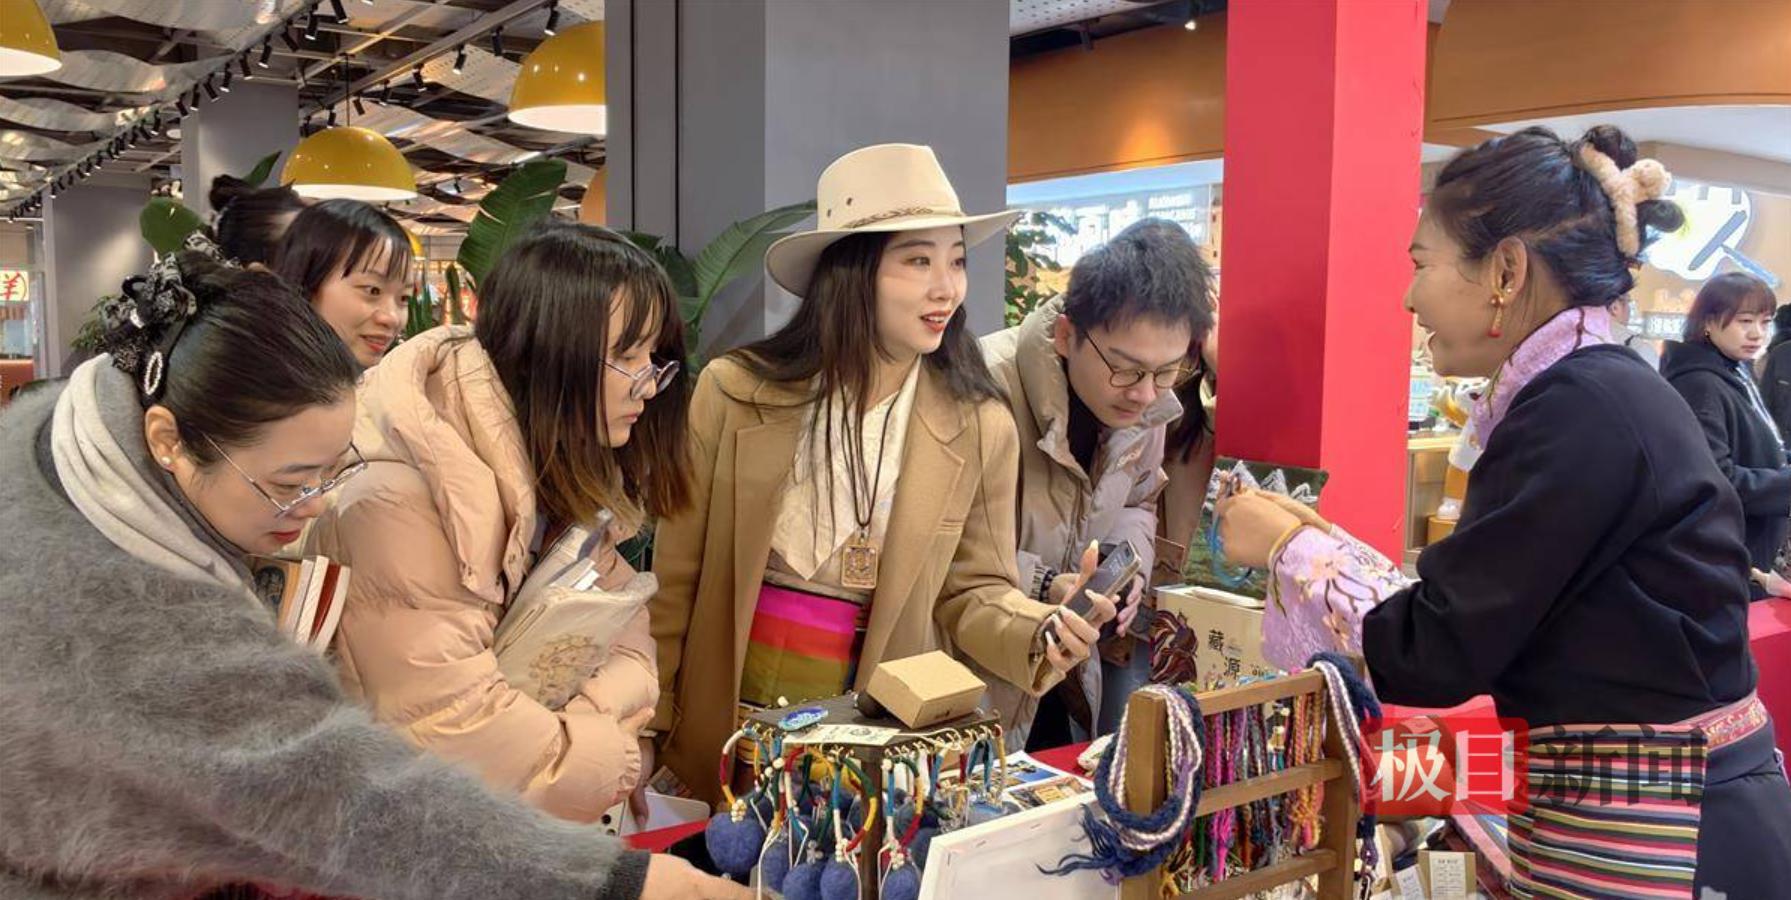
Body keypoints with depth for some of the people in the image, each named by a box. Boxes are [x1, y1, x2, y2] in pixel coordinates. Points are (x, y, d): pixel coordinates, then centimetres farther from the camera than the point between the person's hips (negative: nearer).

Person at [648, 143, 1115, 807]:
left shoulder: (980, 429, -8)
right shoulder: (733, 393, -10)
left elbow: (972, 589, 0)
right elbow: (677, 579, -2)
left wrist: (1042, 632, -22)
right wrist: (650, 731, 0)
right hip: (721, 736, 0)